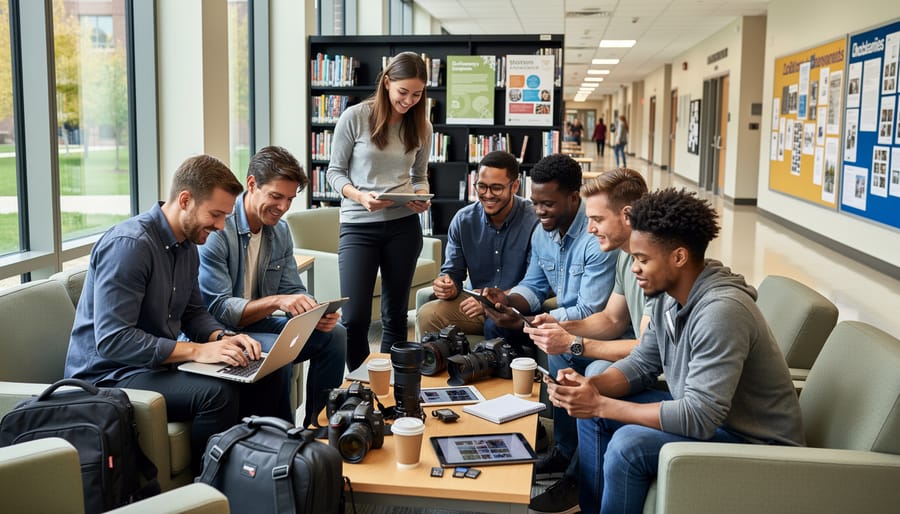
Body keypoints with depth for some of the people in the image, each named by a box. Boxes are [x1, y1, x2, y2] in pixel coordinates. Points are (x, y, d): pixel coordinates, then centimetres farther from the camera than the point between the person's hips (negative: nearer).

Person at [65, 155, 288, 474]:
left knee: (268, 379, -4)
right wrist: (196, 351, -27)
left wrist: (223, 337, -5)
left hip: (161, 362, 9)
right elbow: (112, 340, -27)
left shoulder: (187, 246, 7)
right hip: (109, 373, -9)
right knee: (217, 393, -31)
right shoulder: (128, 244, -22)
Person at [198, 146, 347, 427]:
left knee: (334, 334, -3)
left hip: (258, 322, 8)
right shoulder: (217, 230, -20)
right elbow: (218, 309, -23)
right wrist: (275, 301, -35)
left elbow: (293, 290, 6)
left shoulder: (280, 230, 5)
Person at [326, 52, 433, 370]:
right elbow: (335, 171, 0)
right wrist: (360, 196, -18)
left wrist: (422, 198, -6)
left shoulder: (421, 126, 5)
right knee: (354, 319, -8)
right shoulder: (355, 117, -6)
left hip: (404, 225, 3)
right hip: (358, 225, -3)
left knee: (395, 315, 11)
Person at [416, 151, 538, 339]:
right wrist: (448, 286, -16)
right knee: (427, 315, -21)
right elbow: (453, 272, 9)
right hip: (477, 303, 4)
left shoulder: (534, 221, -13)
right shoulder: (462, 220, 3)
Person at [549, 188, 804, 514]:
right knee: (592, 413, 4)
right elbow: (643, 363, 6)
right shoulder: (669, 294, -4)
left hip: (756, 445, -9)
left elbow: (699, 419, -33)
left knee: (628, 444, -26)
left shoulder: (720, 311, -31)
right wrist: (590, 386, -14)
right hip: (705, 413, 9)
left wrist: (601, 405, -28)